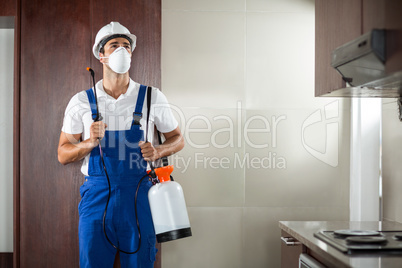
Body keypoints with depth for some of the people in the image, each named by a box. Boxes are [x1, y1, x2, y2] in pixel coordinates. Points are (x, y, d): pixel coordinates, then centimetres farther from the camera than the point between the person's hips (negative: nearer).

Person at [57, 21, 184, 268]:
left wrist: (157, 151, -7)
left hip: (138, 194, 0)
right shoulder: (81, 102, 5)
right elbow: (63, 155, 7)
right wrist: (90, 143, -13)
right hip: (96, 195, 0)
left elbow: (177, 139, 13)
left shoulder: (152, 98, 5)